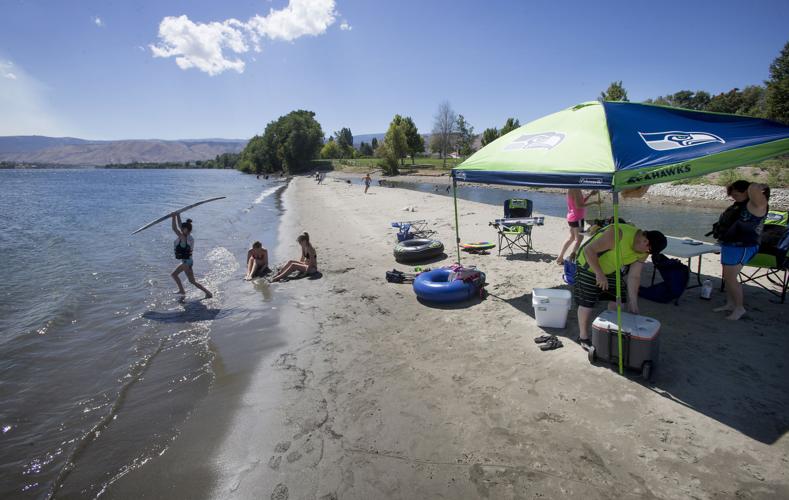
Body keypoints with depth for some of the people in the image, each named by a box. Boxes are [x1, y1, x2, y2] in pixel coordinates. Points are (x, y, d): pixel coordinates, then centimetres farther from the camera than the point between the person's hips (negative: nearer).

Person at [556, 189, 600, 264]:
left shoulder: (572, 189, 11)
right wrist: (593, 202, -19)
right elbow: (578, 206, -22)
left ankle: (560, 258, 22)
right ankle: (571, 259, 1)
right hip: (577, 218, -10)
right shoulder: (575, 189, -18)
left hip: (572, 218, 10)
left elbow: (581, 202, 16)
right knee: (579, 239, 0)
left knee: (572, 238, 19)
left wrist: (590, 194, 10)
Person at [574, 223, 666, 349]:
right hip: (589, 266, -7)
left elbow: (634, 277, -5)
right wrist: (599, 273, -36)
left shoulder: (643, 252, -9)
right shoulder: (618, 234, -34)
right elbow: (589, 250, -32)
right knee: (587, 303, -3)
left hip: (610, 270, 7)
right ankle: (583, 337, 14)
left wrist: (633, 304, -7)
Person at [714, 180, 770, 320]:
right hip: (729, 245, 10)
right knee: (727, 277, 16)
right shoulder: (741, 203, 10)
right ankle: (730, 304, 28)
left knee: (730, 278, -6)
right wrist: (732, 186, 9)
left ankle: (739, 308, 9)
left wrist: (762, 186, -15)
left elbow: (753, 188, -34)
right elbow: (730, 189, 29)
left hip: (741, 247, -10)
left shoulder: (758, 204, -16)